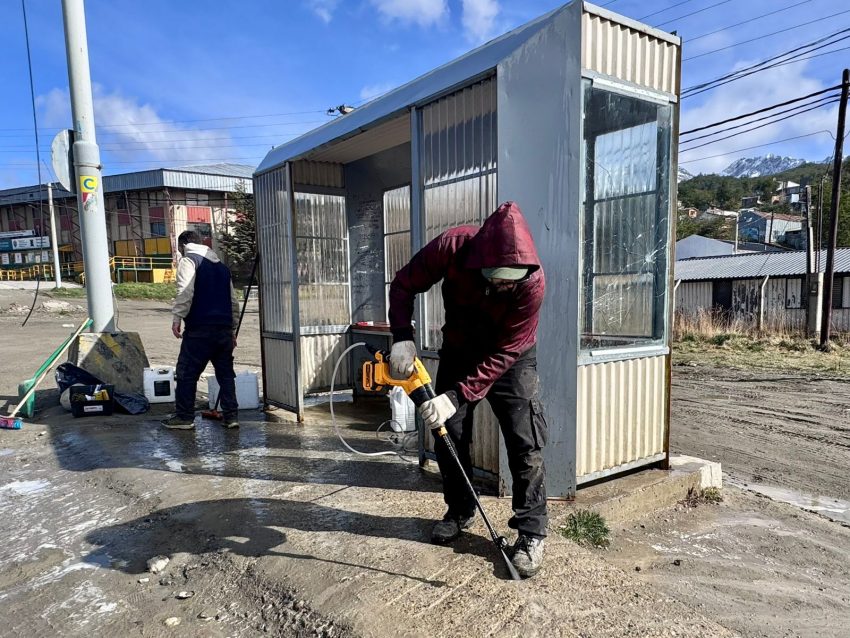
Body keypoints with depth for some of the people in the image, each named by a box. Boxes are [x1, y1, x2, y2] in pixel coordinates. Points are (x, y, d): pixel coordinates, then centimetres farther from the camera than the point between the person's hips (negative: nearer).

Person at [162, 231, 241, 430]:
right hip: (224, 329, 6)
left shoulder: (188, 260, 2)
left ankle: (185, 417, 10)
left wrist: (177, 318, -11)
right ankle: (231, 416, 8)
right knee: (226, 374, 9)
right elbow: (233, 301, 21)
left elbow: (185, 292, -15)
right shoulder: (221, 265, 22)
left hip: (200, 329, -6)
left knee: (187, 373, 4)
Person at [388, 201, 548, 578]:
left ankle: (531, 532, 7)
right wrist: (402, 338, -29)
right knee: (448, 436, 8)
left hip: (510, 359, -2)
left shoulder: (532, 281, -33)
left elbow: (504, 354, -29)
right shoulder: (452, 248, -30)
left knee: (525, 442, -9)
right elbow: (403, 285, -15)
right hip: (458, 351, 3)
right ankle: (460, 512, 29)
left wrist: (457, 396, -34)